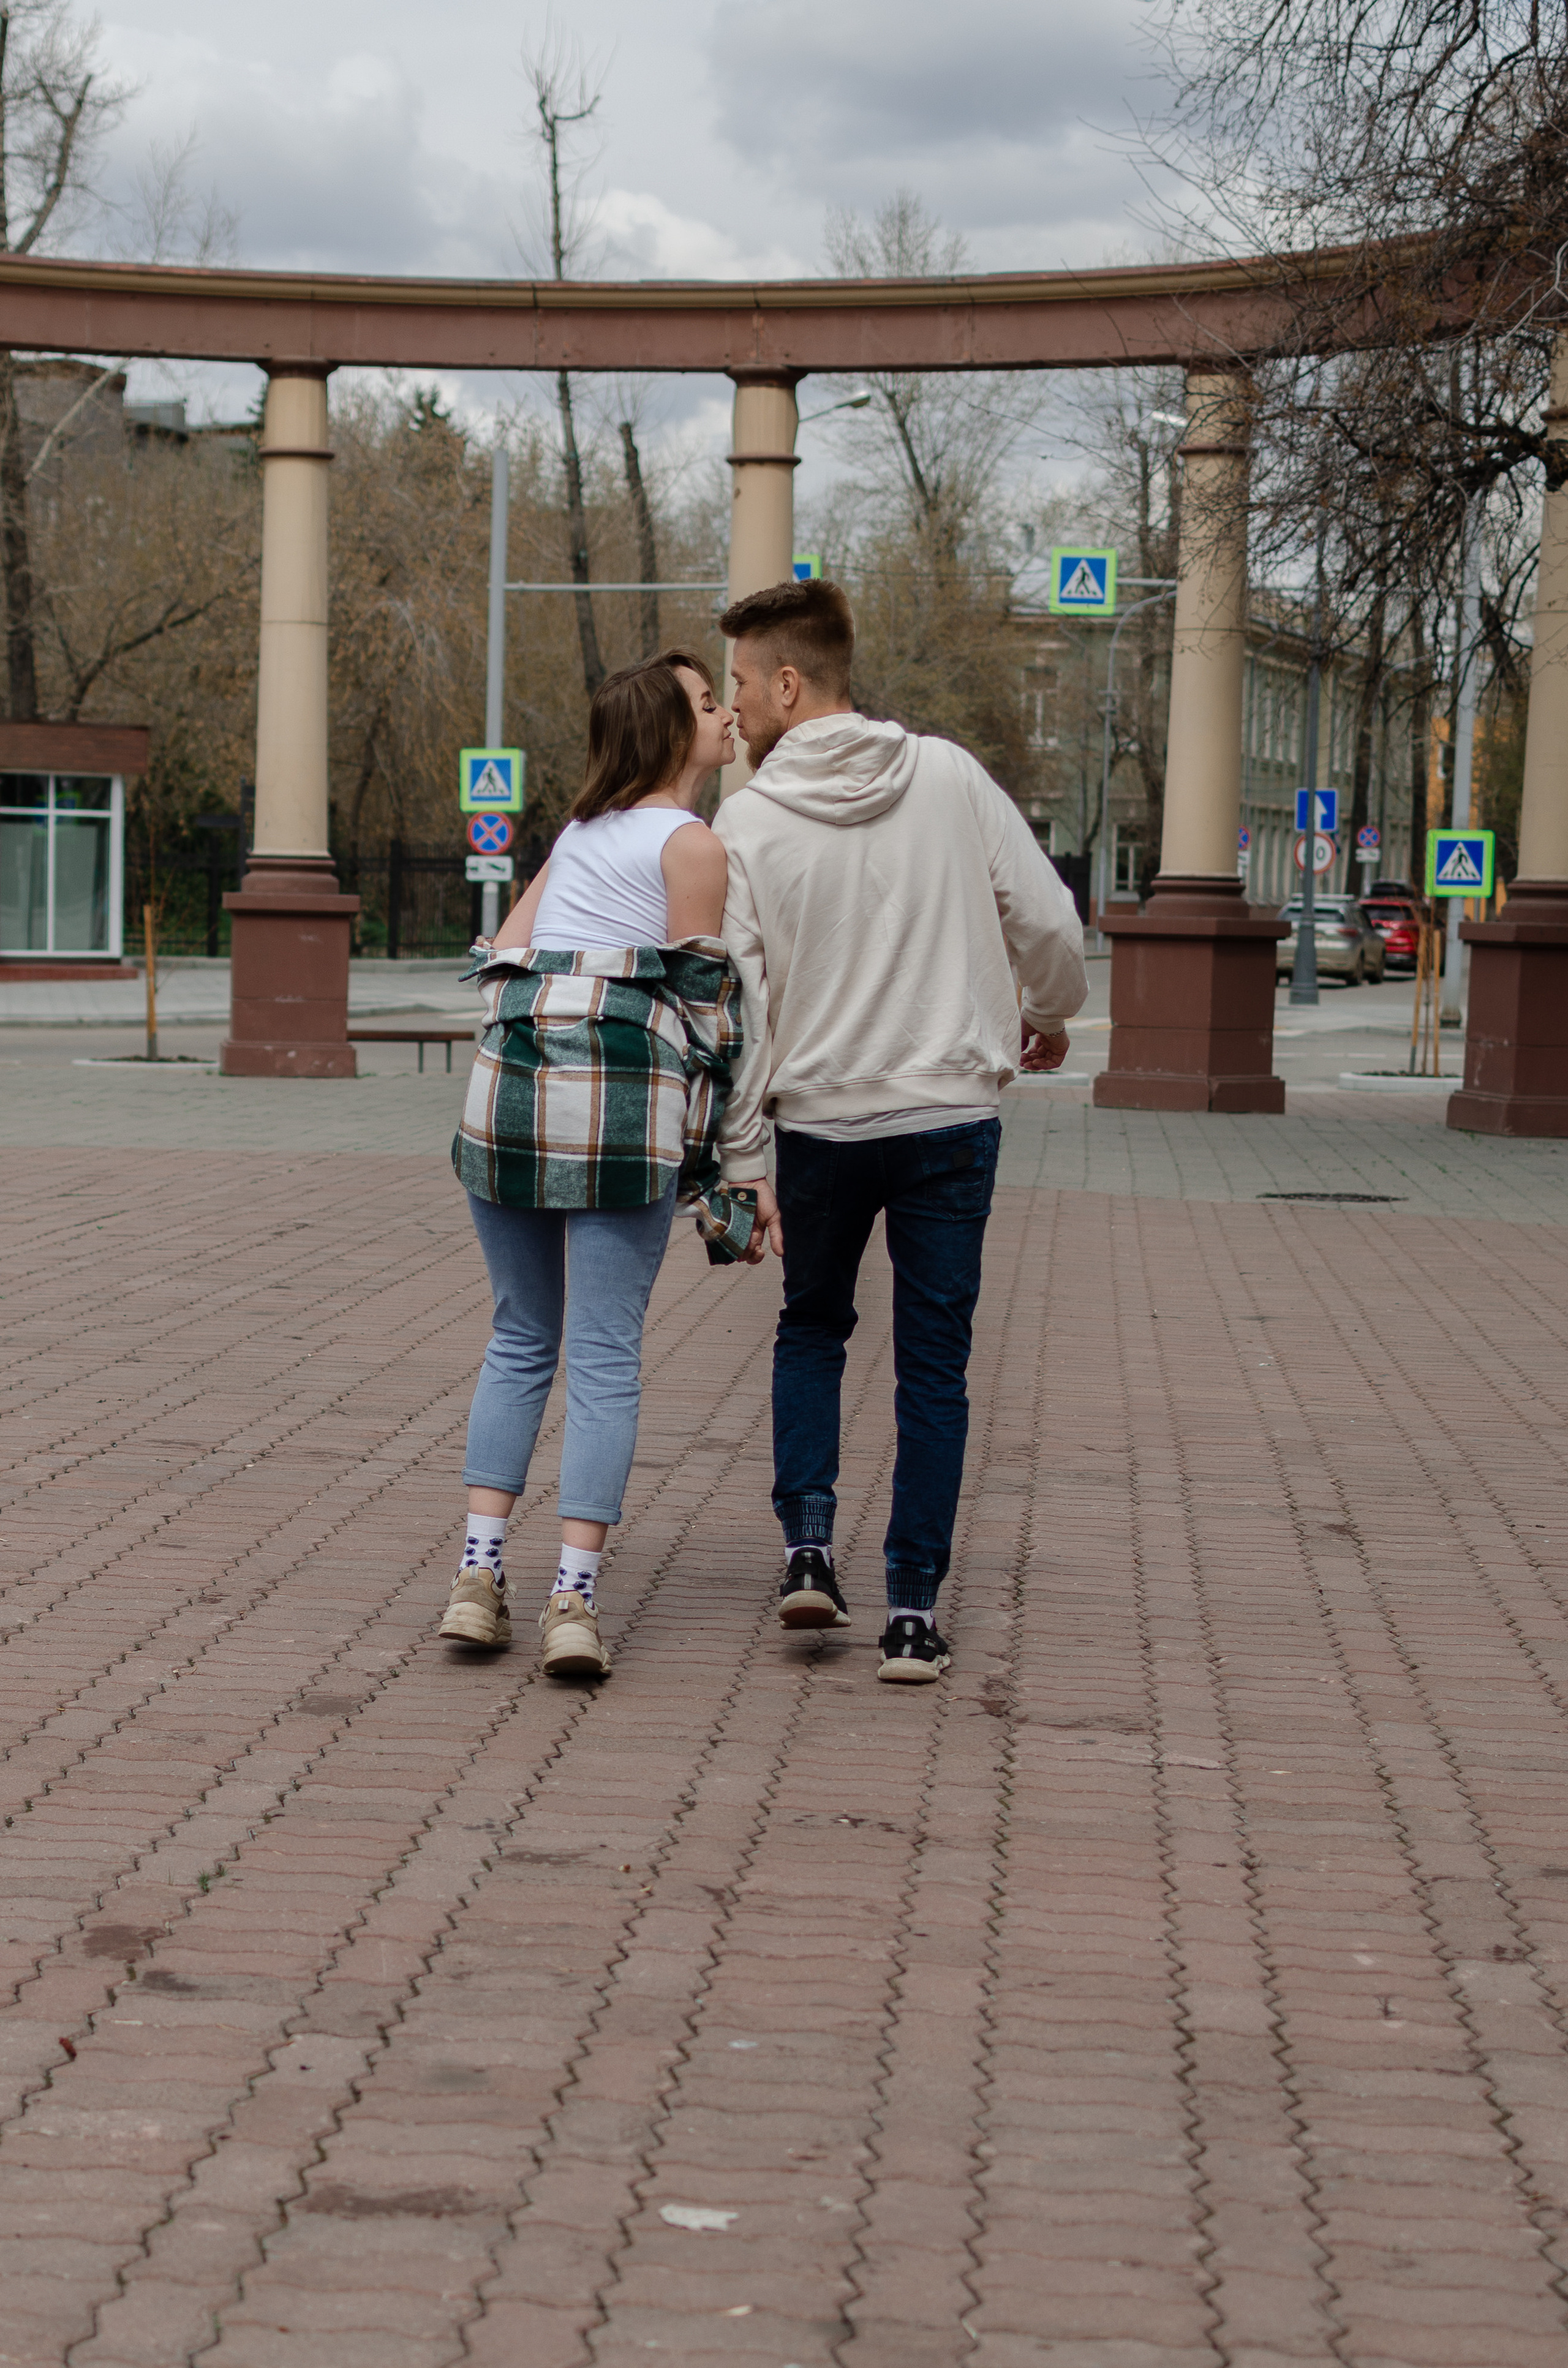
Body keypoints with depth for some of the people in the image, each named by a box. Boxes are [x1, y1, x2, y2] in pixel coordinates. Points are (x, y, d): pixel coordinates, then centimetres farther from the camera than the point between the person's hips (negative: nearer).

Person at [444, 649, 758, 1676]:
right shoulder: (692, 845, 0)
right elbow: (704, 1007, -3)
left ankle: (480, 1572, 6)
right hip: (623, 1102, -6)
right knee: (606, 1356, -2)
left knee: (521, 1340, 14)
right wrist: (721, 1169, 1)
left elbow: (506, 949, 19)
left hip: (511, 1082, 6)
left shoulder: (584, 829, 20)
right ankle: (574, 1600, -7)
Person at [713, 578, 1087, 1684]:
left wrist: (741, 1161, -4)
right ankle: (915, 1611, 4)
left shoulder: (748, 821, -6)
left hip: (820, 1124, -1)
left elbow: (736, 1007, -8)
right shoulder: (949, 776, -2)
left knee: (812, 1329, 22)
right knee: (933, 1363, 7)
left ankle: (809, 1541, 8)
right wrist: (1050, 1016, 20)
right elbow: (1047, 918, 0)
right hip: (954, 1115, 1)